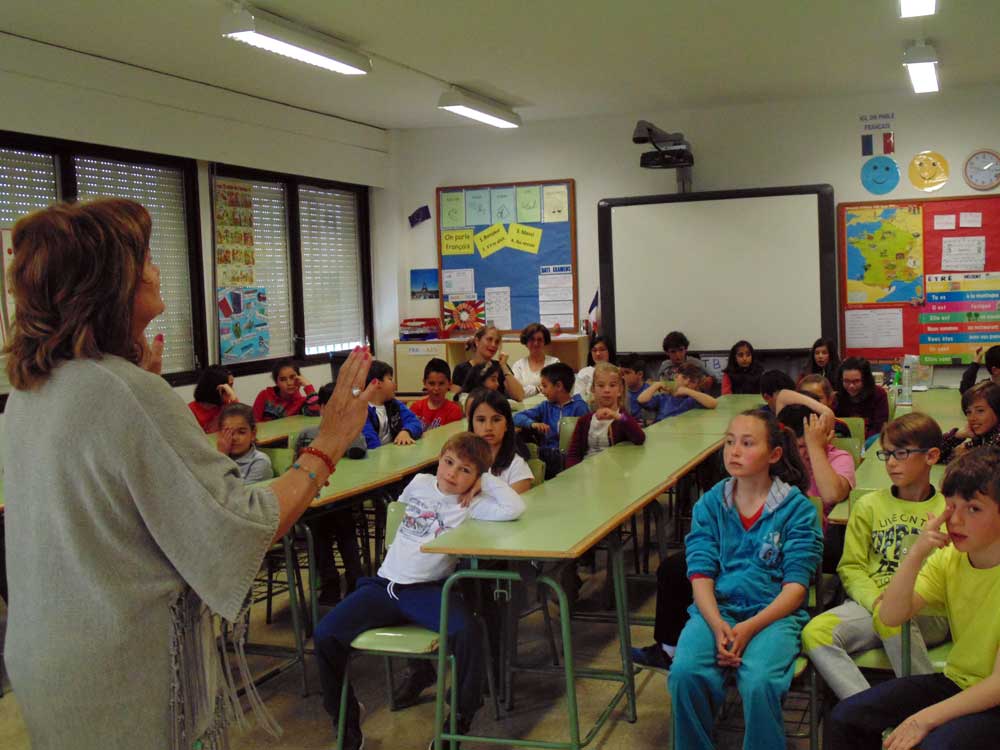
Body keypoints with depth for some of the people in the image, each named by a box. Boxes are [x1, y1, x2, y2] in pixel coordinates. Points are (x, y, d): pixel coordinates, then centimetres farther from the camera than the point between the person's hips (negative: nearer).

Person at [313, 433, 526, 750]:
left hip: (429, 590, -4)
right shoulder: (420, 483, 10)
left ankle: (459, 723, -7)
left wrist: (485, 478, -11)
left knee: (467, 633, -33)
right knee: (326, 634, -13)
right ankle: (346, 723, 10)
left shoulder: (473, 504, -5)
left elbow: (514, 508, -24)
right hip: (385, 583, 4)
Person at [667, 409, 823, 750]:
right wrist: (718, 626, -16)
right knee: (685, 673, -27)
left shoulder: (797, 508, 1)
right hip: (716, 609, 2)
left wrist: (750, 628, -18)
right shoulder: (709, 504, 10)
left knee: (759, 683, -32)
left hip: (773, 612, -2)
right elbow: (700, 573, 2)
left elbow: (796, 585, -4)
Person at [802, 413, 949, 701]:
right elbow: (851, 567, 10)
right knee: (815, 633, -27)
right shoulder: (869, 506, 16)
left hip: (928, 614, -2)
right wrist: (875, 600, -11)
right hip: (871, 604, 3)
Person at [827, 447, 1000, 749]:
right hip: (955, 682, 6)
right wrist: (916, 554, -23)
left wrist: (926, 718, -26)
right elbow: (890, 617, -11)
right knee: (846, 716, -5)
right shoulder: (948, 559, -4)